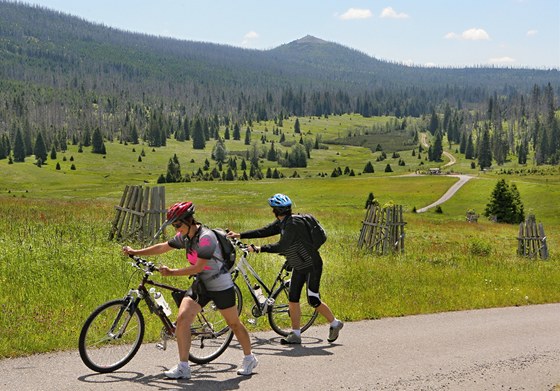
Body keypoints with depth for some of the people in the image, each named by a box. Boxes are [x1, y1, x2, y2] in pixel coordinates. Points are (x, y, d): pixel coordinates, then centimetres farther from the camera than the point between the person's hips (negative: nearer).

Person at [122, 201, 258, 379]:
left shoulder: (205, 237, -25)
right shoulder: (184, 236, 1)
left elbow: (198, 267, -27)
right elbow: (163, 247, 12)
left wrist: (172, 272, -25)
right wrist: (135, 252, 13)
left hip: (221, 286, -7)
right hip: (201, 284, 7)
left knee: (234, 323, 8)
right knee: (182, 318, -11)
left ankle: (249, 359, 30)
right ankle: (183, 367, -8)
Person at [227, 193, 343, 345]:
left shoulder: (294, 224, -26)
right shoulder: (282, 223, 4)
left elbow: (281, 246, -30)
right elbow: (264, 231, 5)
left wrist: (259, 249, -26)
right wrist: (240, 235, 2)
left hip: (312, 266, -9)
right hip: (299, 267, 9)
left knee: (313, 300, -7)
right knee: (293, 299, 5)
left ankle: (335, 323, 13)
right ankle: (295, 334, 10)